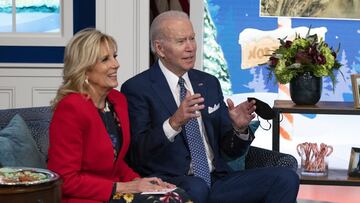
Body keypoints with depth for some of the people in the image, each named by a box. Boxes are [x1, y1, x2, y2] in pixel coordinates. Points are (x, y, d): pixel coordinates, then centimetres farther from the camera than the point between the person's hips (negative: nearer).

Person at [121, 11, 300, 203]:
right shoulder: (137, 88, -2)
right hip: (172, 183, -6)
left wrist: (239, 128, -7)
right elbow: (139, 153, -13)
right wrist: (174, 123, -28)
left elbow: (231, 149, 16)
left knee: (286, 178, -15)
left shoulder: (209, 83, 16)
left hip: (217, 180, 6)